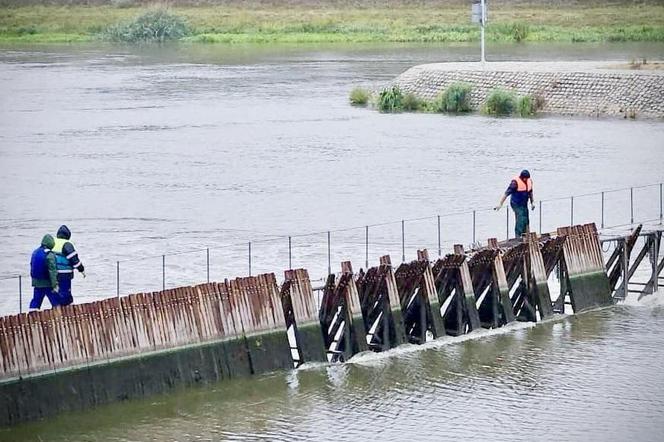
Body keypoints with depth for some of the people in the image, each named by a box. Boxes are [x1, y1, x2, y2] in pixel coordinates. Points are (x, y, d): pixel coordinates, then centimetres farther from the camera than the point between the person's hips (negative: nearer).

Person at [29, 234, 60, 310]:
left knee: (35, 302, 10)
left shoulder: (35, 252, 6)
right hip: (48, 283, -7)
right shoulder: (49, 255, -18)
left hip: (37, 283, 7)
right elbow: (52, 271, -21)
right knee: (56, 302, 4)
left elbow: (32, 267, 16)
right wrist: (55, 285, -20)